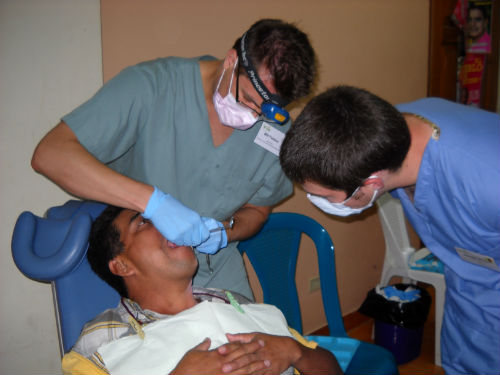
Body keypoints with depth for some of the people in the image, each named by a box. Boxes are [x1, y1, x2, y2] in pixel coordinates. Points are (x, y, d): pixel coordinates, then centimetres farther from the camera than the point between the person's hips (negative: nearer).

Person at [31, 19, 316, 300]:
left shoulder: (276, 126, -7)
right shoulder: (151, 85, -21)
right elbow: (50, 154, -28)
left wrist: (224, 231, -15)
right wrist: (153, 200, -36)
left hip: (217, 273, 3)